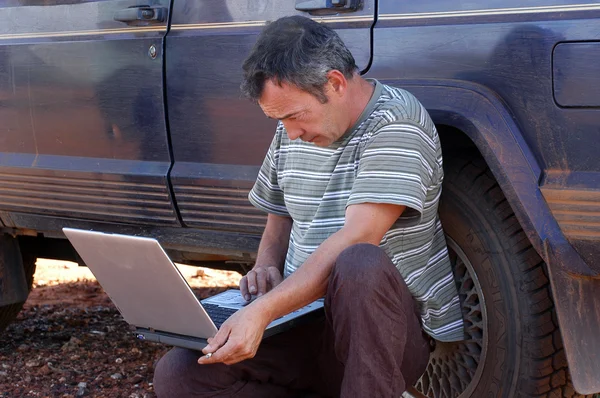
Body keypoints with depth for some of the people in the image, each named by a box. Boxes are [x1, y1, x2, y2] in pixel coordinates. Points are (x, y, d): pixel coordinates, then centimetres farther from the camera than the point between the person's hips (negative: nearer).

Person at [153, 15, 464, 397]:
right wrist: (266, 268, 1)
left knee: (359, 265, -41)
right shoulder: (291, 133, 9)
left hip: (389, 329, -6)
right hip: (307, 324, 7)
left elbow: (357, 239, -25)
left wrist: (263, 311, -32)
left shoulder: (396, 122, -15)